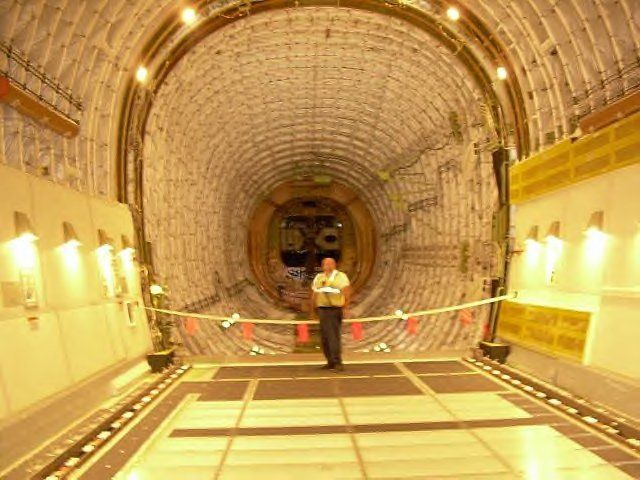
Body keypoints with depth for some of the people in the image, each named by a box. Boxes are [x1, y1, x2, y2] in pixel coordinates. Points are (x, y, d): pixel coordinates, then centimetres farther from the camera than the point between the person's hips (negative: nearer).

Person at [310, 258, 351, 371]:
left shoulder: (340, 276, 0)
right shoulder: (318, 278, 17)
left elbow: (347, 292, -10)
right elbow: (314, 295, 18)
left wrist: (346, 308, -18)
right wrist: (313, 311, 15)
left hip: (335, 310, -5)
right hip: (322, 310, 6)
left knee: (334, 336, -11)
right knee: (324, 337, 6)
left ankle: (337, 362, -7)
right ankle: (331, 362, 15)